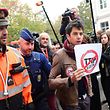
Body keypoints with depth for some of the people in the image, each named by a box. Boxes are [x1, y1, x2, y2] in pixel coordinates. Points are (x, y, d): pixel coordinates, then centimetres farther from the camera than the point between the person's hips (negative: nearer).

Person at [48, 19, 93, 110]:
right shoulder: (60, 55, -16)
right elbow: (51, 82, -20)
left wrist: (89, 92, 11)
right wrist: (70, 80, -32)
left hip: (86, 98, 6)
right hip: (71, 103, -5)